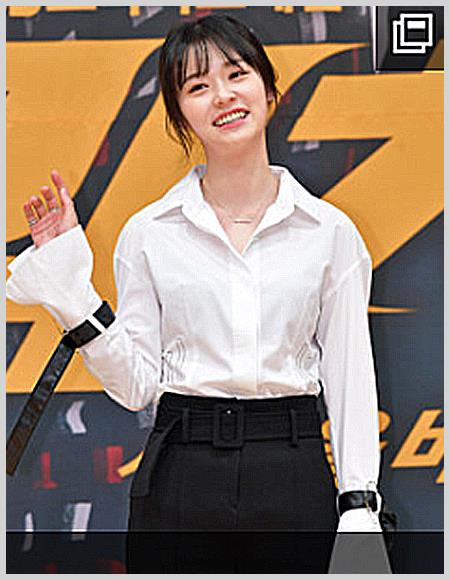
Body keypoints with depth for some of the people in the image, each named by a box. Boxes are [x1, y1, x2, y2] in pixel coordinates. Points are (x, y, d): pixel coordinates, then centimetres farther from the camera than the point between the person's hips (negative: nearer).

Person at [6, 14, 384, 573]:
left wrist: (359, 507, -2)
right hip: (181, 481, 0)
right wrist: (68, 284, -7)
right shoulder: (149, 233, 3)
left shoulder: (329, 231, 4)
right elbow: (135, 383, 1)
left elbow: (350, 377, 5)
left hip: (293, 484, 0)